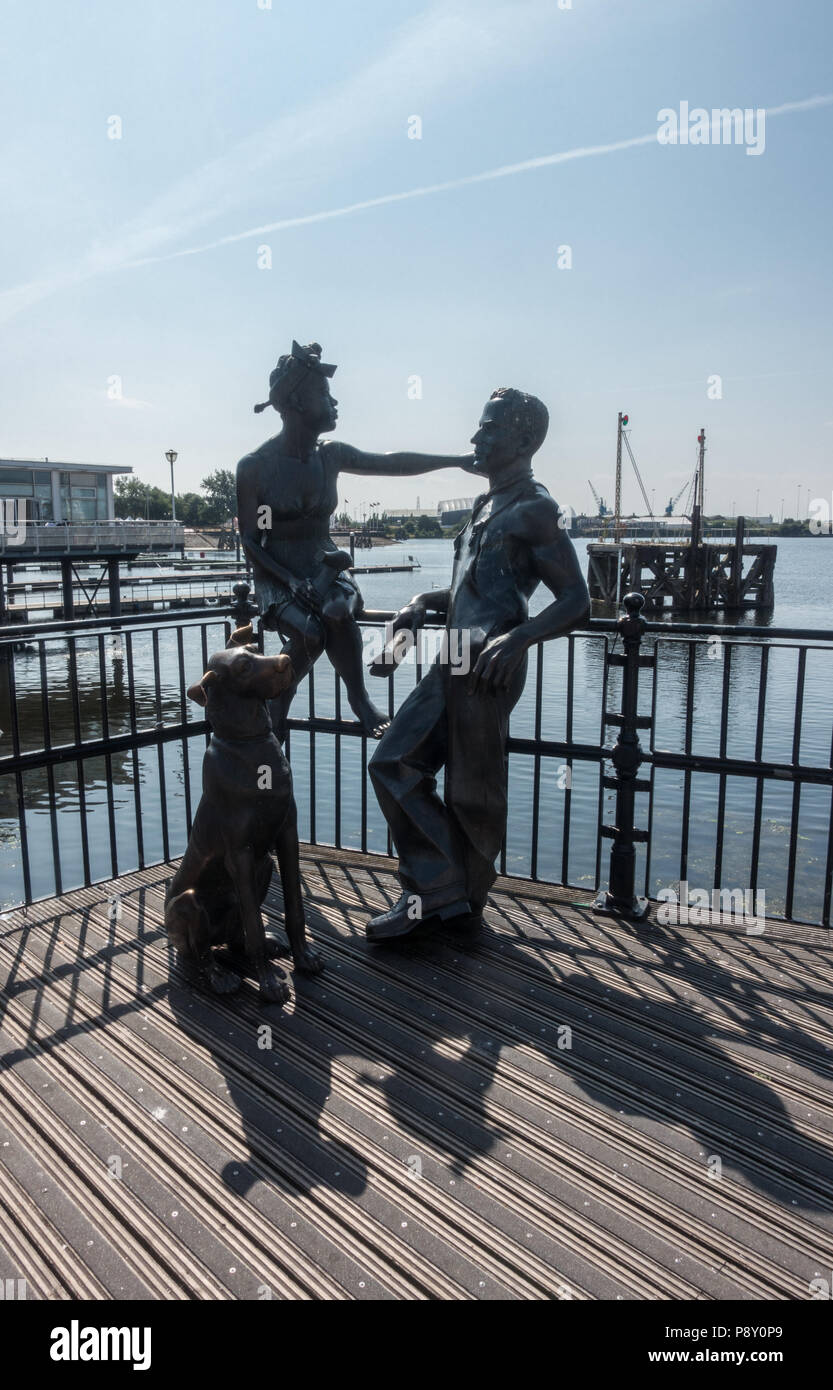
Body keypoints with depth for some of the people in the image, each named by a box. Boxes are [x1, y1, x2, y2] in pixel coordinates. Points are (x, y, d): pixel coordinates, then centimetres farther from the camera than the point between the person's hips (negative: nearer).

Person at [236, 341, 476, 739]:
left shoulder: (331, 455, 2)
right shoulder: (255, 466, -11)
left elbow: (391, 463, 11)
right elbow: (250, 539, -8)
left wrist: (459, 460, 10)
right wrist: (290, 581, -21)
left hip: (323, 567, 3)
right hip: (277, 575, -3)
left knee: (338, 610, -31)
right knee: (310, 633, -30)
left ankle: (358, 696, -14)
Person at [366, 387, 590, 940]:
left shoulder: (534, 509, -7)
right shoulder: (487, 505, 20)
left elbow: (576, 602, -12)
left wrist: (517, 637, -26)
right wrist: (424, 602, 12)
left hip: (489, 669, -10)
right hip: (453, 663, 10)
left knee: (472, 792, 1)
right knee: (394, 763, 7)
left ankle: (465, 902, 20)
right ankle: (439, 889, 13)